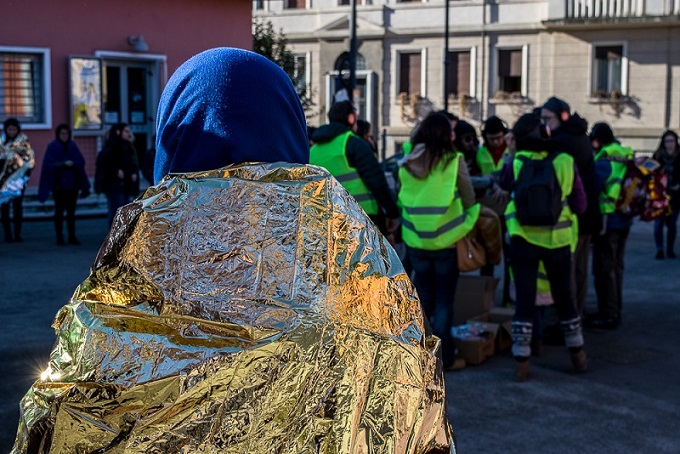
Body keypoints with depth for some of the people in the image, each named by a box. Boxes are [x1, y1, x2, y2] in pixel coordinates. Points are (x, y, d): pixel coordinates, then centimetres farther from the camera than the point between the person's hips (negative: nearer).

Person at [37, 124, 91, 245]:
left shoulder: (73, 146, 7)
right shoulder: (52, 147, -3)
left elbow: (81, 161, 1)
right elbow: (49, 164, -11)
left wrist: (72, 163, -18)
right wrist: (64, 164, -21)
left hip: (72, 183, 3)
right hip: (58, 184, -3)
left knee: (71, 211, 5)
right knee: (59, 211, 1)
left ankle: (72, 237, 9)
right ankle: (59, 238, 7)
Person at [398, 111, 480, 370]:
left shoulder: (407, 164, -2)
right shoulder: (454, 161, -11)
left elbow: (403, 200, 5)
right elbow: (469, 200, -3)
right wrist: (466, 221, 15)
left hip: (415, 240, 3)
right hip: (447, 240, -3)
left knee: (423, 297, 15)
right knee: (443, 300, 6)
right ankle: (445, 357, 10)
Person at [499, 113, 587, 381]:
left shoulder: (515, 163, -7)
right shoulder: (566, 162, -5)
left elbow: (503, 185, 15)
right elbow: (579, 205, 0)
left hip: (524, 239, -1)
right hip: (557, 239, 1)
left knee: (524, 300, 5)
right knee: (564, 297, 17)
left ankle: (522, 364, 4)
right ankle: (578, 356, 29)